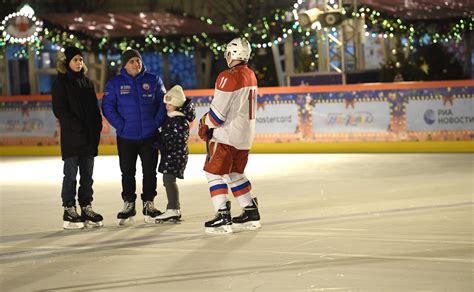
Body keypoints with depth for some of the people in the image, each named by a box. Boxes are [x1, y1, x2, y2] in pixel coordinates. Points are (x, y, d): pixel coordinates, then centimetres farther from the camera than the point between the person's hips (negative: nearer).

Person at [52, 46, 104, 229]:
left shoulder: (87, 82, 15)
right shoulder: (61, 83, -3)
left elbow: (95, 108, 15)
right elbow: (59, 109, -10)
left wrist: (97, 127, 1)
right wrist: (76, 126, -16)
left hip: (89, 137, 6)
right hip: (71, 137, -6)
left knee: (87, 175, 8)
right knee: (71, 174, -3)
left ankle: (86, 208, 14)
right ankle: (69, 211, 1)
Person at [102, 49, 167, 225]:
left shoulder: (153, 81, 2)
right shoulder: (115, 83, -1)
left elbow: (163, 103, 4)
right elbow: (108, 107, -3)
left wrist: (157, 123, -8)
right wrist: (121, 126, -12)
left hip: (149, 136, 1)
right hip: (126, 138, -1)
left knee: (150, 171, 6)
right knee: (127, 172, 7)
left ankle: (148, 204, 18)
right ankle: (129, 204, 18)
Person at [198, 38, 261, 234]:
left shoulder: (229, 77, -19)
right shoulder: (250, 76, 10)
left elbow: (218, 110, -18)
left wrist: (206, 127, 0)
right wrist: (209, 118, 16)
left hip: (227, 135, -9)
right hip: (245, 134, 9)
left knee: (215, 172, -3)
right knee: (236, 173, 19)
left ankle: (223, 217, -9)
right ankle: (251, 212, 20)